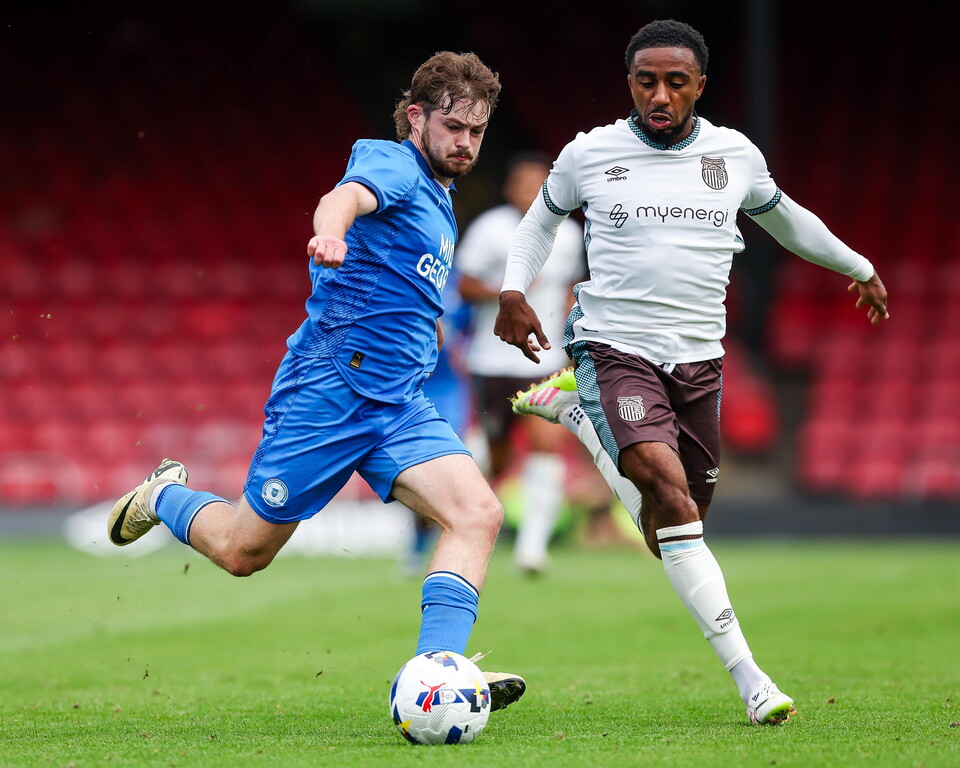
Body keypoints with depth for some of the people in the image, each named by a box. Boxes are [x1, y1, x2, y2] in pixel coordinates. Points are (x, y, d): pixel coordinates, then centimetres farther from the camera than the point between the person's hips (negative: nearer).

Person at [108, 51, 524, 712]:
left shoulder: (438, 197, 19)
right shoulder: (392, 165, -9)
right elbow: (346, 197, -36)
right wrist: (330, 236, -56)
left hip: (401, 405, 8)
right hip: (331, 386, -8)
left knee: (479, 513, -18)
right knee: (243, 550, 4)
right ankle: (164, 496, 36)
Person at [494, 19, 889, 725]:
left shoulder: (736, 156, 4)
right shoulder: (590, 154, -2)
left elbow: (783, 216, 24)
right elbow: (543, 216, 18)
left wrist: (858, 266, 35)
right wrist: (514, 289, 3)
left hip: (699, 358, 4)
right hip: (616, 349, -4)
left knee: (667, 530, 8)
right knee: (669, 484, -27)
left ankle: (575, 413, 34)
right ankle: (748, 676, -28)